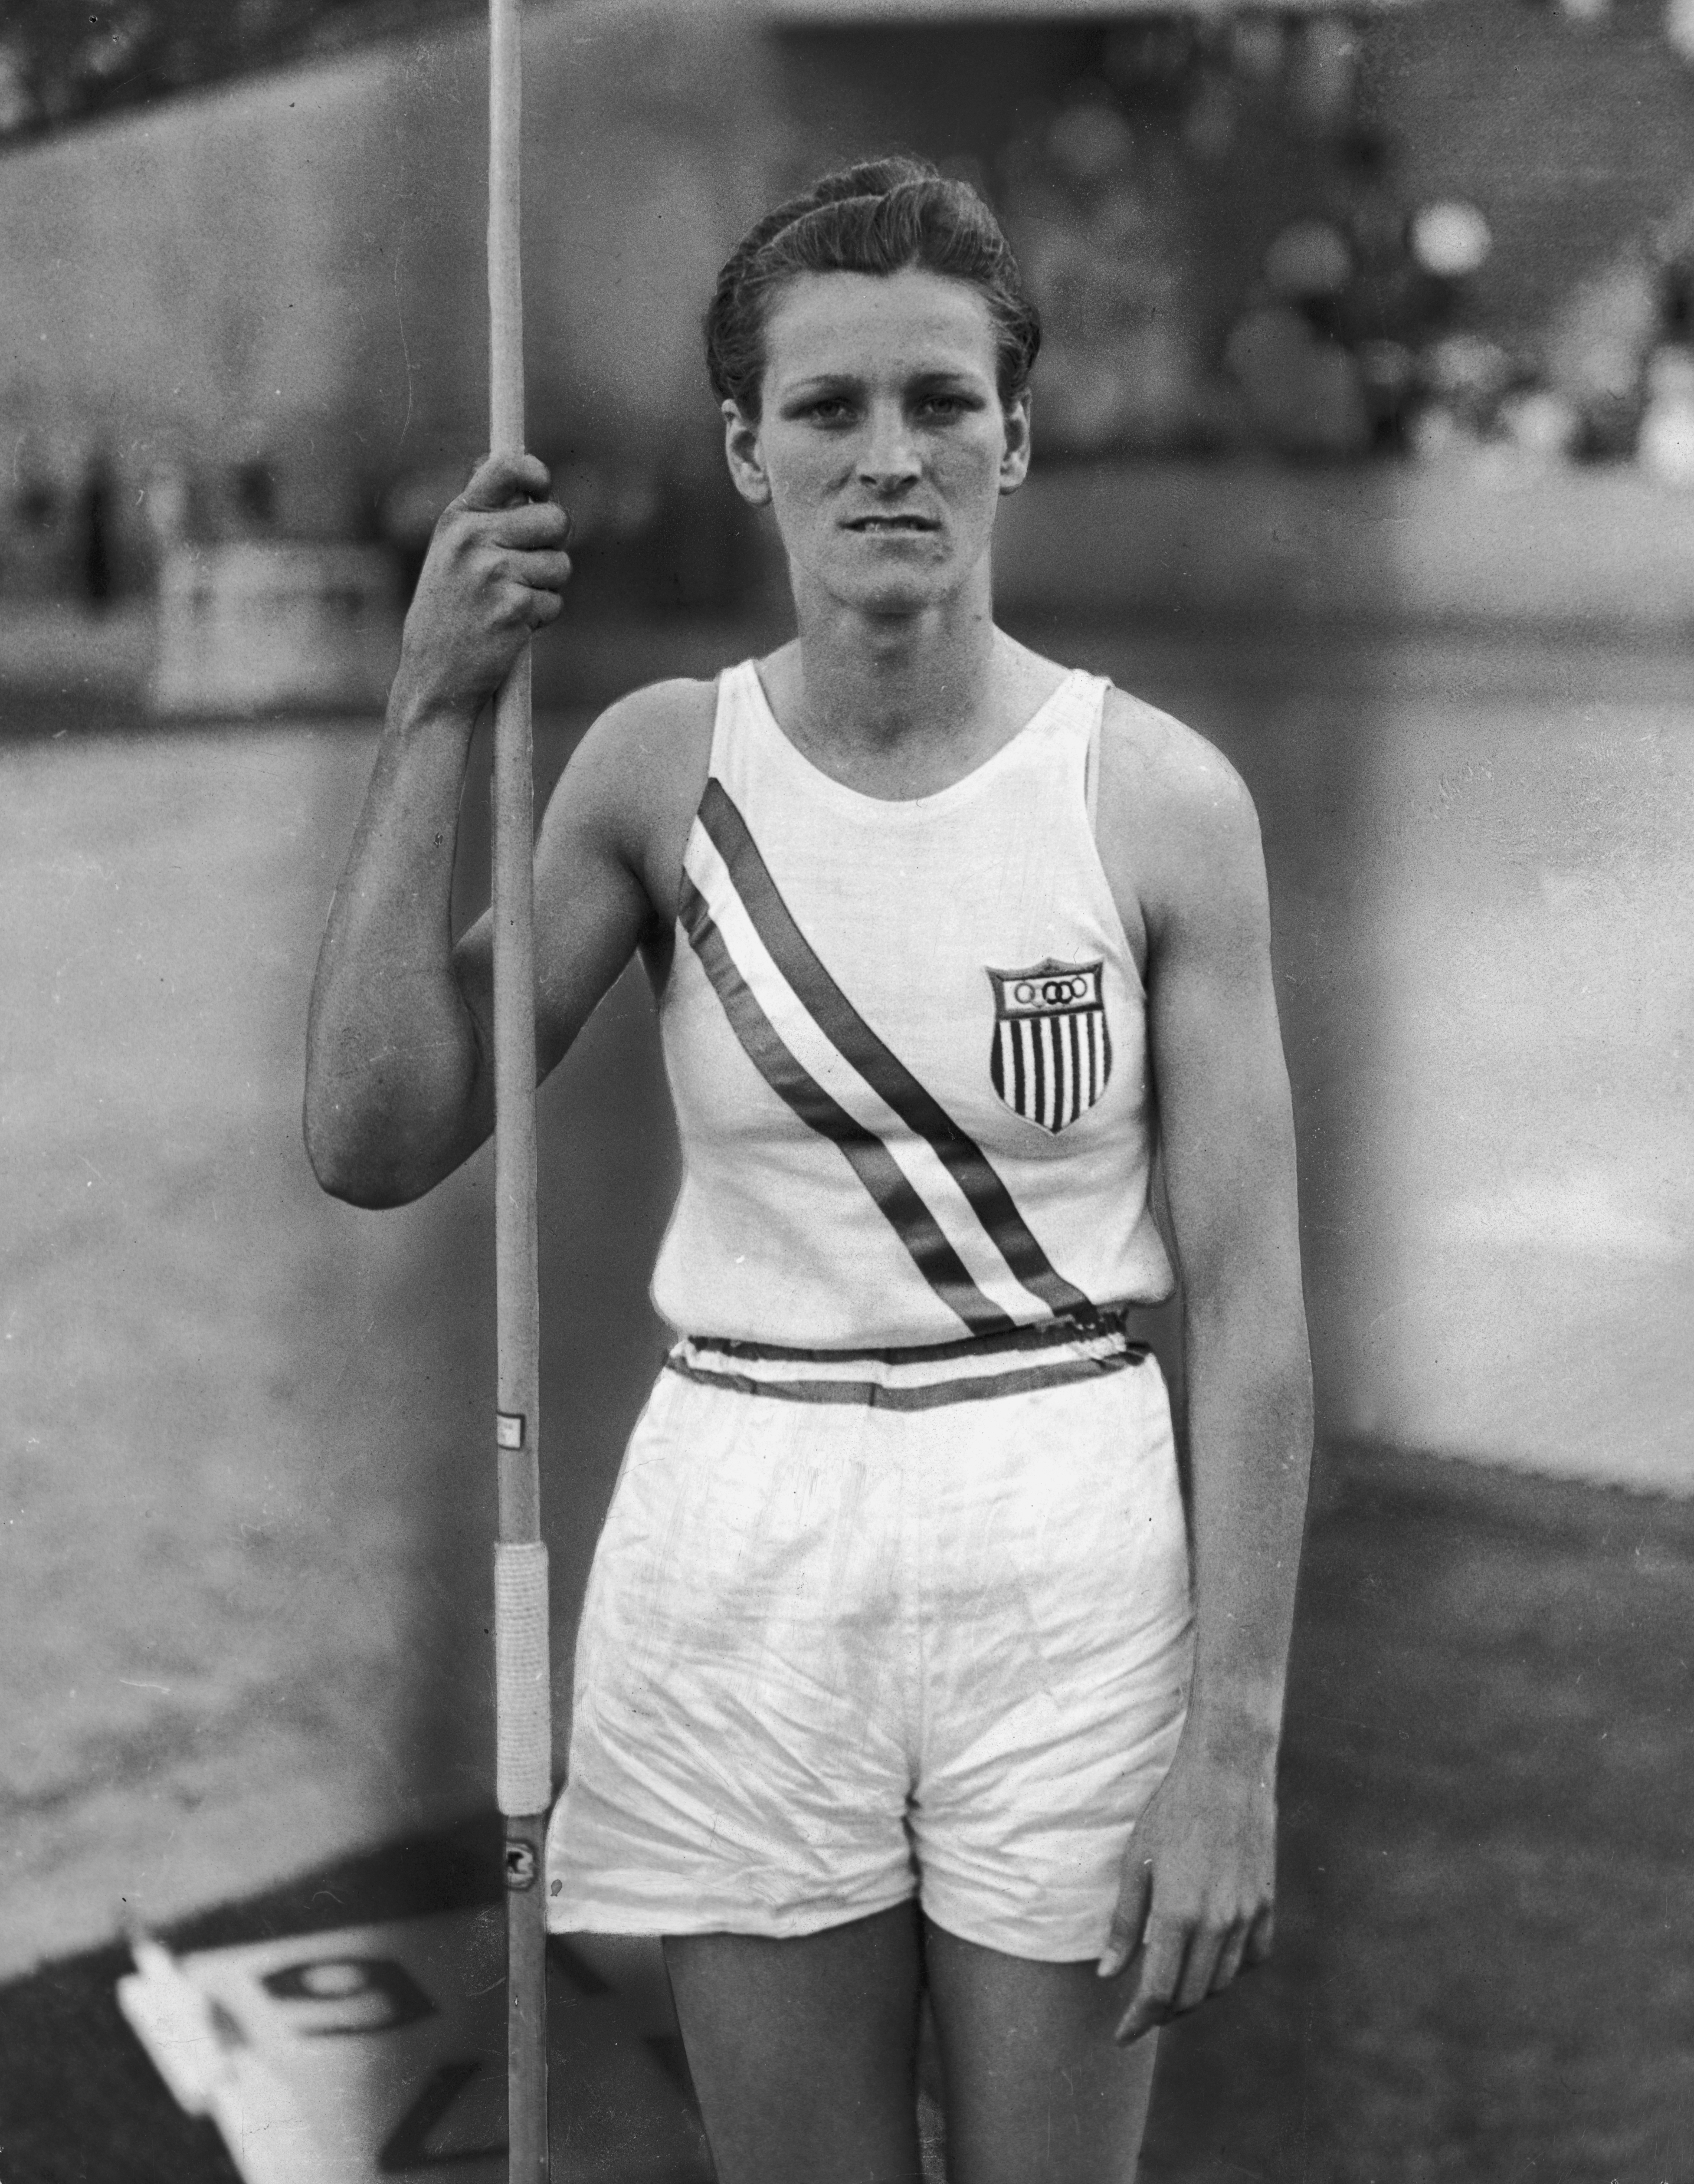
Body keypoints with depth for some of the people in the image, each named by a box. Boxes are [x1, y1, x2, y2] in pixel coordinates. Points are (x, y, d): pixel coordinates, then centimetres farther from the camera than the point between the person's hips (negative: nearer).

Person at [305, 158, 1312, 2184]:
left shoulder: (1159, 796, -6)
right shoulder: (660, 765, -1)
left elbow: (1248, 1300, -6)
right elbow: (375, 1140, -8)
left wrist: (1235, 1749, -9)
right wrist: (430, 716, -11)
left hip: (1065, 1557, -1)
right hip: (738, 1557, 2)